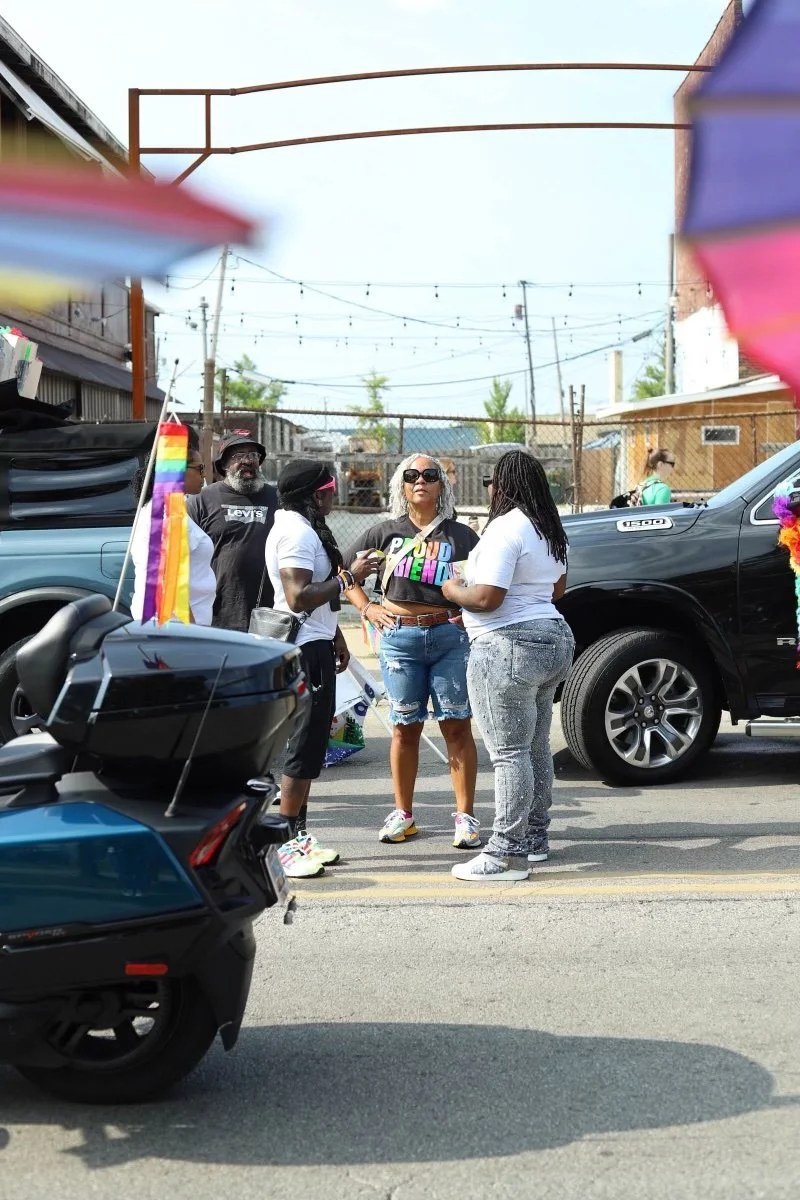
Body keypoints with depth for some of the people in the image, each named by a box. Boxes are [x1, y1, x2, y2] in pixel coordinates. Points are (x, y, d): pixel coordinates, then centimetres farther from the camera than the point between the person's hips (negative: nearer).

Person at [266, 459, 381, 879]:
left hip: (315, 644, 11)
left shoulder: (305, 529, 17)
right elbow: (299, 597, -26)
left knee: (309, 744, 14)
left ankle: (299, 835, 21)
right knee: (304, 747, -8)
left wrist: (336, 637, 25)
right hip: (306, 650, -11)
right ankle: (286, 844, -4)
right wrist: (348, 578, -18)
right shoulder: (296, 532, -17)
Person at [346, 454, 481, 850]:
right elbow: (344, 568, 17)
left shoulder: (460, 535, 6)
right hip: (399, 638, 1)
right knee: (405, 728, 7)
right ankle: (402, 813, 17)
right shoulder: (386, 532, 9)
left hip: (449, 636, -1)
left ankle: (465, 816, 5)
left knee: (457, 727, -1)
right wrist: (367, 608, 7)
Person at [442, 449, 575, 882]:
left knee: (509, 753, -8)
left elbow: (485, 598, -21)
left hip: (509, 648, -10)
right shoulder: (549, 530, 14)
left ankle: (508, 854, -6)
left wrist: (453, 591, -3)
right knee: (536, 748, 17)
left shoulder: (505, 528, -17)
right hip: (553, 638, 10)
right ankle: (534, 837, 26)